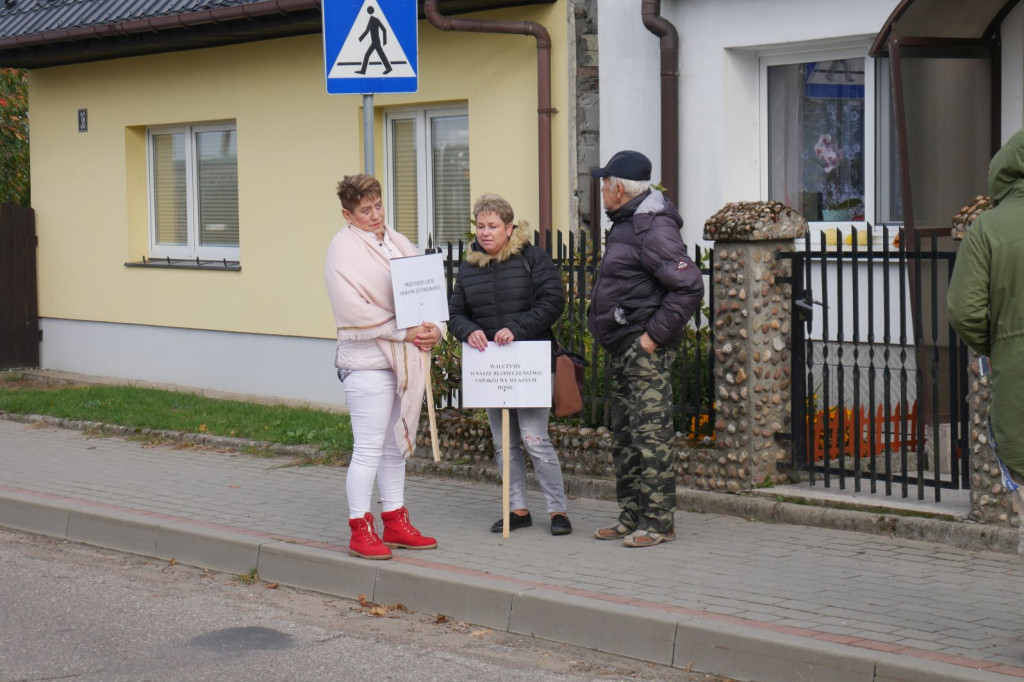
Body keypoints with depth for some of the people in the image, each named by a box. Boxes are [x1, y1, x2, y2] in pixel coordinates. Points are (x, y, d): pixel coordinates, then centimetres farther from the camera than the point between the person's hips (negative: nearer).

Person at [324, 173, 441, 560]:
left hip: (405, 360, 8)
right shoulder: (343, 249, -9)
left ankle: (395, 523, 24)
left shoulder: (396, 243, 14)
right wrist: (405, 332, -16)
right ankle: (360, 531, 1)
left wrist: (432, 328, -7)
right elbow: (355, 311, -17)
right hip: (367, 361, -8)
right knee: (369, 448, -7)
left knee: (396, 444, 14)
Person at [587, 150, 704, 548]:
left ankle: (658, 523, -3)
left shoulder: (652, 229, -17)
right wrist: (604, 326, 14)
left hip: (646, 350, -11)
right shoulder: (626, 224, 16)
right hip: (623, 350, 11)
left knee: (651, 435, -7)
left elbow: (689, 287, -24)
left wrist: (654, 335, -21)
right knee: (623, 437, 14)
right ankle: (630, 518, 22)